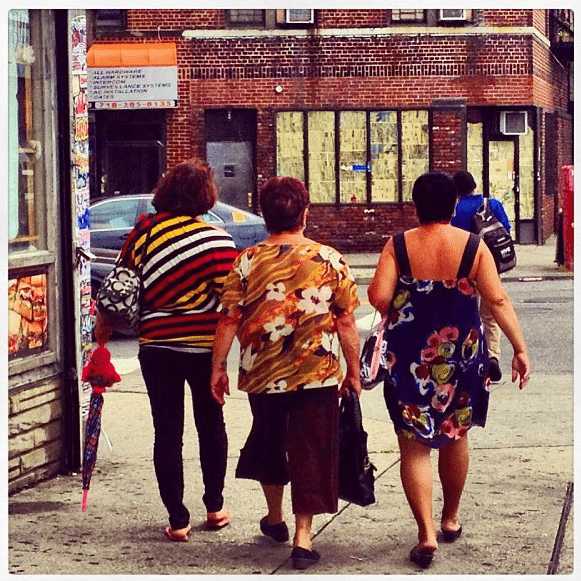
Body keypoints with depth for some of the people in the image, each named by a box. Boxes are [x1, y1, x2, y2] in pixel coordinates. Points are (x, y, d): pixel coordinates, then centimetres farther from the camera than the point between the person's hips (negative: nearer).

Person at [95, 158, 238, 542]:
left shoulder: (145, 230, -2)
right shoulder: (217, 240, -10)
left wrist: (104, 323, 18)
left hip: (157, 346, 1)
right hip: (205, 347, -1)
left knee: (167, 432, 6)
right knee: (211, 424, 18)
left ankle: (178, 520, 6)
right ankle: (215, 508, 26)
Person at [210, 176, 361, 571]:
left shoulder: (248, 263, -6)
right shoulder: (330, 260, -6)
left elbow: (229, 320, -5)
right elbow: (346, 323, -4)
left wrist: (218, 367, 6)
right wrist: (353, 371, 6)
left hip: (263, 375, 2)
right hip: (319, 375, -2)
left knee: (269, 443, 22)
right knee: (310, 451, 5)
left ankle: (275, 518, 37)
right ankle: (303, 535, 1)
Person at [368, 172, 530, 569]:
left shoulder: (398, 246, -8)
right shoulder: (473, 247, -7)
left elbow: (378, 298, -14)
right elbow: (498, 300, -10)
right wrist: (520, 348, -6)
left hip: (409, 358, -2)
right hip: (461, 357, 2)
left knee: (414, 446, 4)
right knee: (455, 437, 21)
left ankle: (427, 534, -5)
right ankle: (451, 519, 35)